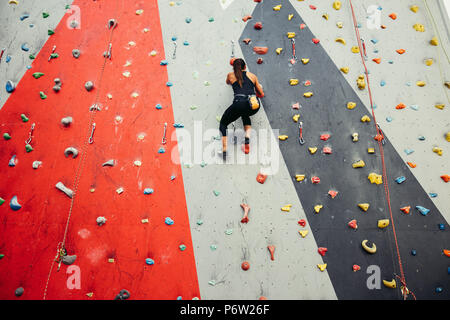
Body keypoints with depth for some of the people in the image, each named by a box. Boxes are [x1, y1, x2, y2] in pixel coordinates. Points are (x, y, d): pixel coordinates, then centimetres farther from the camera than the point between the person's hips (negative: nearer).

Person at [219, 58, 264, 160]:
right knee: (245, 115, 37)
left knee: (223, 123, 18)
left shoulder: (230, 75, 19)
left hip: (239, 103, -3)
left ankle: (224, 151, 1)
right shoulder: (252, 75, 22)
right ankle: (247, 140, 15)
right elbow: (261, 94, 25)